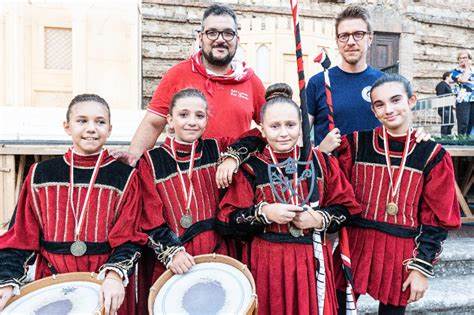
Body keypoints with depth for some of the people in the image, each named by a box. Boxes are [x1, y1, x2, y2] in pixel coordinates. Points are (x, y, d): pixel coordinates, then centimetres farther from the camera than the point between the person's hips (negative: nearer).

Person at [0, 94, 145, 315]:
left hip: (107, 291, -1)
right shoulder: (40, 174, 0)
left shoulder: (125, 177, -6)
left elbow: (129, 238, -9)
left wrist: (115, 274, -25)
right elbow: (20, 237, 1)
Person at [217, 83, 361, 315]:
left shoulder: (321, 162, 1)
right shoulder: (250, 168, -6)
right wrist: (264, 212, -20)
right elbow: (226, 222, -8)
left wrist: (320, 219, -13)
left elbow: (346, 206, 5)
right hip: (268, 263, -1)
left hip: (313, 260, 2)